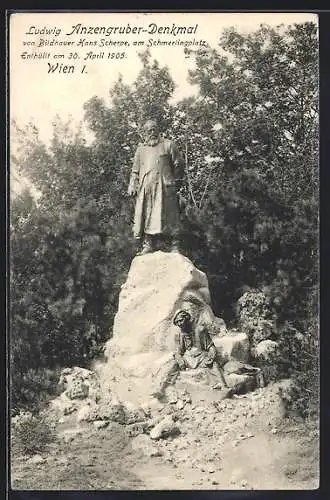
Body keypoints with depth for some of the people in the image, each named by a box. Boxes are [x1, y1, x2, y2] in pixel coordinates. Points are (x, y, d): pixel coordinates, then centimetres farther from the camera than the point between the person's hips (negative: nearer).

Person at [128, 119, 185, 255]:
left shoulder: (168, 145, 10)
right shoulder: (141, 149, 20)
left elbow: (178, 165, 9)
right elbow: (135, 170, 19)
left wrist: (177, 182, 4)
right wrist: (133, 186, 8)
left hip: (164, 187, -3)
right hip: (145, 188, 4)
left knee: (168, 216, -7)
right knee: (146, 217, -2)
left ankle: (175, 247, -6)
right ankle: (148, 245, 1)